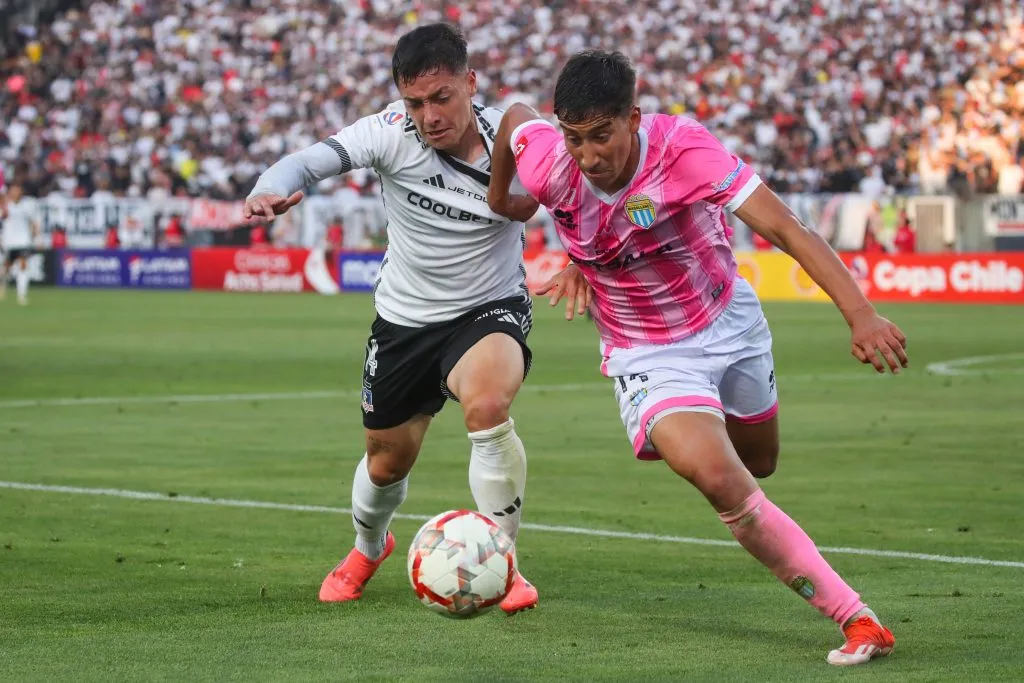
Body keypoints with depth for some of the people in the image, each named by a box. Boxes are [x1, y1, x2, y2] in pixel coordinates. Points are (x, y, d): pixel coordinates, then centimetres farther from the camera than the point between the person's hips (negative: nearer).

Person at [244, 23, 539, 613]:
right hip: (405, 318, 3)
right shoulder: (392, 131, -20)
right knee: (388, 460, 16)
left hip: (490, 310, -2)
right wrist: (270, 191, -46)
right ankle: (368, 547, 54)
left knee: (486, 406, -34)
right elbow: (310, 161, -26)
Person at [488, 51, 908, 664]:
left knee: (759, 464, 21)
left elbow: (786, 228, -34)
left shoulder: (683, 147, -30)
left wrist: (862, 315, -43)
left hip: (731, 321, 1)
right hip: (649, 357, -1)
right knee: (721, 481, -23)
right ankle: (857, 620, -17)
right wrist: (498, 197, 17)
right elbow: (515, 117, 0)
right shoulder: (549, 169, -24)